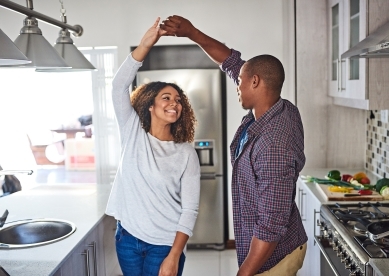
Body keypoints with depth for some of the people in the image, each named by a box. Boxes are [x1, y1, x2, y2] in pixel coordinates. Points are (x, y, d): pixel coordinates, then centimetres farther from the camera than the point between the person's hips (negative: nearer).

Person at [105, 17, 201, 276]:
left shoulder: (186, 154, -8)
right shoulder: (133, 133, -3)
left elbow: (190, 209, -10)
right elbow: (119, 85, -15)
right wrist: (146, 44, -25)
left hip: (164, 244, -2)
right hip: (127, 237, 3)